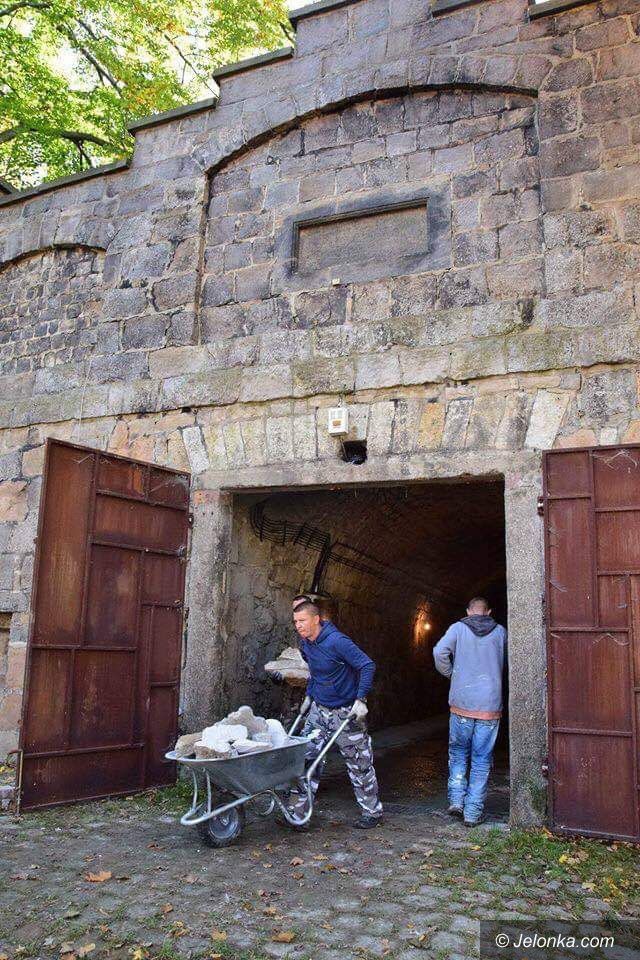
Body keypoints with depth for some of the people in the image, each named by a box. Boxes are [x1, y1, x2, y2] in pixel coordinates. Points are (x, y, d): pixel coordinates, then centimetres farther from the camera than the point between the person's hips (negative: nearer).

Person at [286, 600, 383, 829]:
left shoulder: (337, 642, -23)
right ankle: (296, 811, 11)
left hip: (347, 712, -7)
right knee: (306, 758, 2)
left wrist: (360, 700, -24)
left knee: (359, 764, 5)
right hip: (319, 709, 7)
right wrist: (309, 696, 17)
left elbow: (368, 666, -22)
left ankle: (372, 812, 21)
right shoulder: (305, 644, 2)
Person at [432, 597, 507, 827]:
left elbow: (440, 652, -13)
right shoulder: (501, 632, 5)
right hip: (490, 704, 0)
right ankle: (473, 811, 8)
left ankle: (456, 799, 9)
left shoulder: (458, 628, 1)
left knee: (458, 753, 17)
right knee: (481, 759, 7)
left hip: (462, 703, 0)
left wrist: (450, 674, 3)